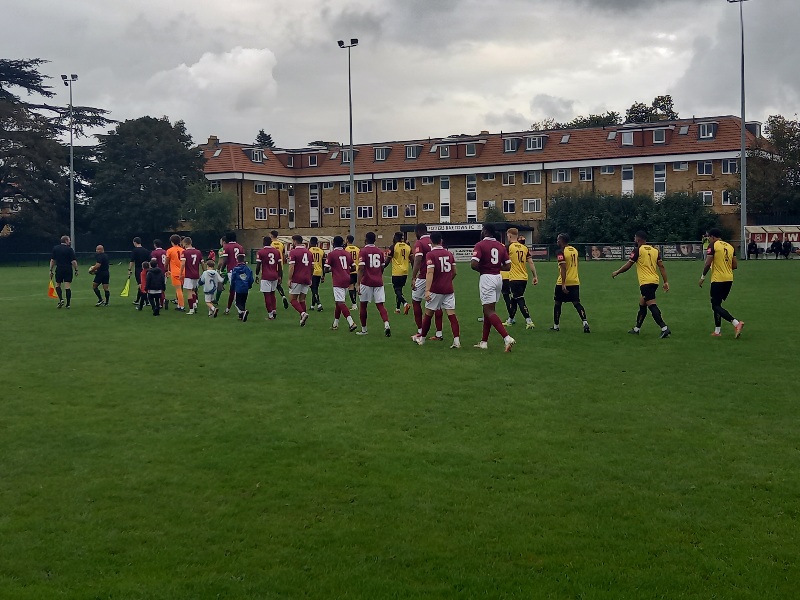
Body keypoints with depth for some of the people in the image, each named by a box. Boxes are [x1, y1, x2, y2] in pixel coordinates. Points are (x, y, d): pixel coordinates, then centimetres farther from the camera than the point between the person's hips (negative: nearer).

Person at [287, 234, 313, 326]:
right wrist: (310, 279, 22)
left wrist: (290, 279, -10)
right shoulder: (309, 252, 10)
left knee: (292, 299, 2)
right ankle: (302, 320, 8)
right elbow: (312, 267, 13)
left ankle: (303, 313, -18)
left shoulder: (293, 252, -9)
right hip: (306, 280, 6)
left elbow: (291, 267, -15)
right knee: (302, 299, 12)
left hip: (297, 280, -6)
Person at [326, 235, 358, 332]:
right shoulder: (347, 253, 8)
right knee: (338, 302, 18)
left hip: (338, 281, -6)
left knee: (341, 303, -9)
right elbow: (353, 268, 12)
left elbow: (327, 269, -7)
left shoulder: (331, 254, -7)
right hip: (347, 280, 6)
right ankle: (335, 324, 25)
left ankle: (351, 323, -24)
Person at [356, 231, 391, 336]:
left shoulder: (363, 251, -6)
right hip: (379, 282, 4)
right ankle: (386, 325, -20)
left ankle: (363, 329, 18)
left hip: (366, 282, -4)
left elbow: (361, 269, -12)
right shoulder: (380, 251, 8)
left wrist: (358, 284, -12)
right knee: (380, 305, 3)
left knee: (363, 305, 11)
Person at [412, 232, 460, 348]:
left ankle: (421, 338, 24)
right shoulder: (449, 253, 7)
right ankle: (457, 340, -11)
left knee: (428, 314, 11)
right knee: (451, 314, -1)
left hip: (436, 289, -4)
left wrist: (427, 290, -25)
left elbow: (430, 273, -20)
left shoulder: (430, 254, -9)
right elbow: (454, 272, 14)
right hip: (449, 289, 4)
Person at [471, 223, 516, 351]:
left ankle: (507, 338, -22)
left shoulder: (480, 245, -9)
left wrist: (481, 269, 1)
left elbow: (474, 264, -18)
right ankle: (484, 342, 21)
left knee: (489, 310, -7)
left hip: (487, 278, -7)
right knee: (488, 309, 15)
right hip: (498, 278, 7)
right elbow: (508, 266, 8)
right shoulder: (501, 246, 10)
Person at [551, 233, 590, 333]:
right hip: (575, 282, 6)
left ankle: (556, 326, 17)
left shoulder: (560, 252, -12)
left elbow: (563, 268, -20)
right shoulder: (574, 250, 10)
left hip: (563, 283, -6)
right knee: (576, 303, 3)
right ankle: (585, 322, -15)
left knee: (557, 303, 9)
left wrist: (563, 284, -23)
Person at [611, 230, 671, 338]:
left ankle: (664, 328, -23)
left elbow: (627, 266, -3)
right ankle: (636, 328, 30)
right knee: (642, 305, 19)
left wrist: (616, 272, 12)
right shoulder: (655, 250, 12)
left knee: (652, 306, -12)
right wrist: (666, 282, 9)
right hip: (655, 281, 8)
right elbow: (662, 266, 8)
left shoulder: (638, 250, -6)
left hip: (645, 282, -8)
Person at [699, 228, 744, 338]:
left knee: (716, 306, -5)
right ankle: (717, 331, 18)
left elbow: (708, 264, -13)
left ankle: (736, 323, -23)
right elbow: (735, 266, 11)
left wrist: (702, 277, -1)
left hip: (718, 279, -7)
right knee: (717, 304, 18)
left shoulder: (713, 245, -8)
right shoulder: (730, 246, 12)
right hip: (729, 279, 7)